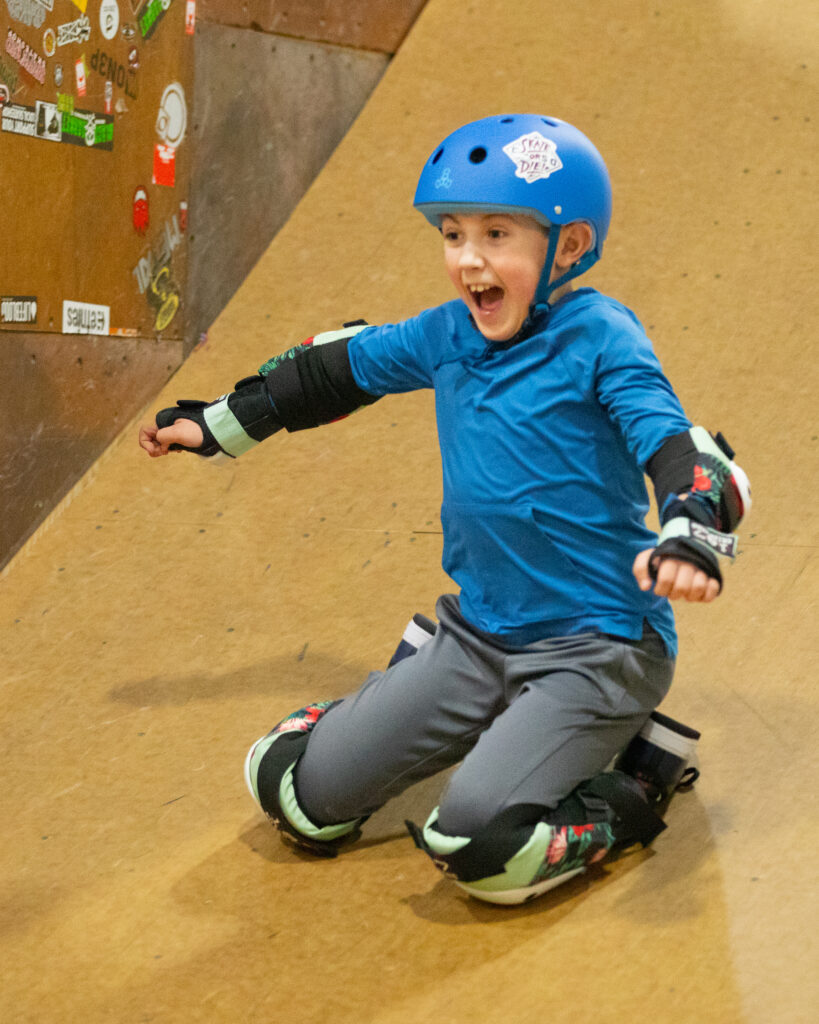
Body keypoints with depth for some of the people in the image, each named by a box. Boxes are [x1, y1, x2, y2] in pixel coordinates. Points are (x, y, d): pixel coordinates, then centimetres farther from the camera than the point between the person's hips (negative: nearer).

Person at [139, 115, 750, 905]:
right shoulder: (449, 334, 4)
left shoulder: (599, 337, -12)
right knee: (297, 793, 5)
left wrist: (689, 538, -44)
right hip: (479, 632, 7)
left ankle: (635, 787, 4)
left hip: (596, 645, -6)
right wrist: (215, 424, 27)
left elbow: (677, 446, -22)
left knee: (478, 845, -25)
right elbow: (339, 367, 18)